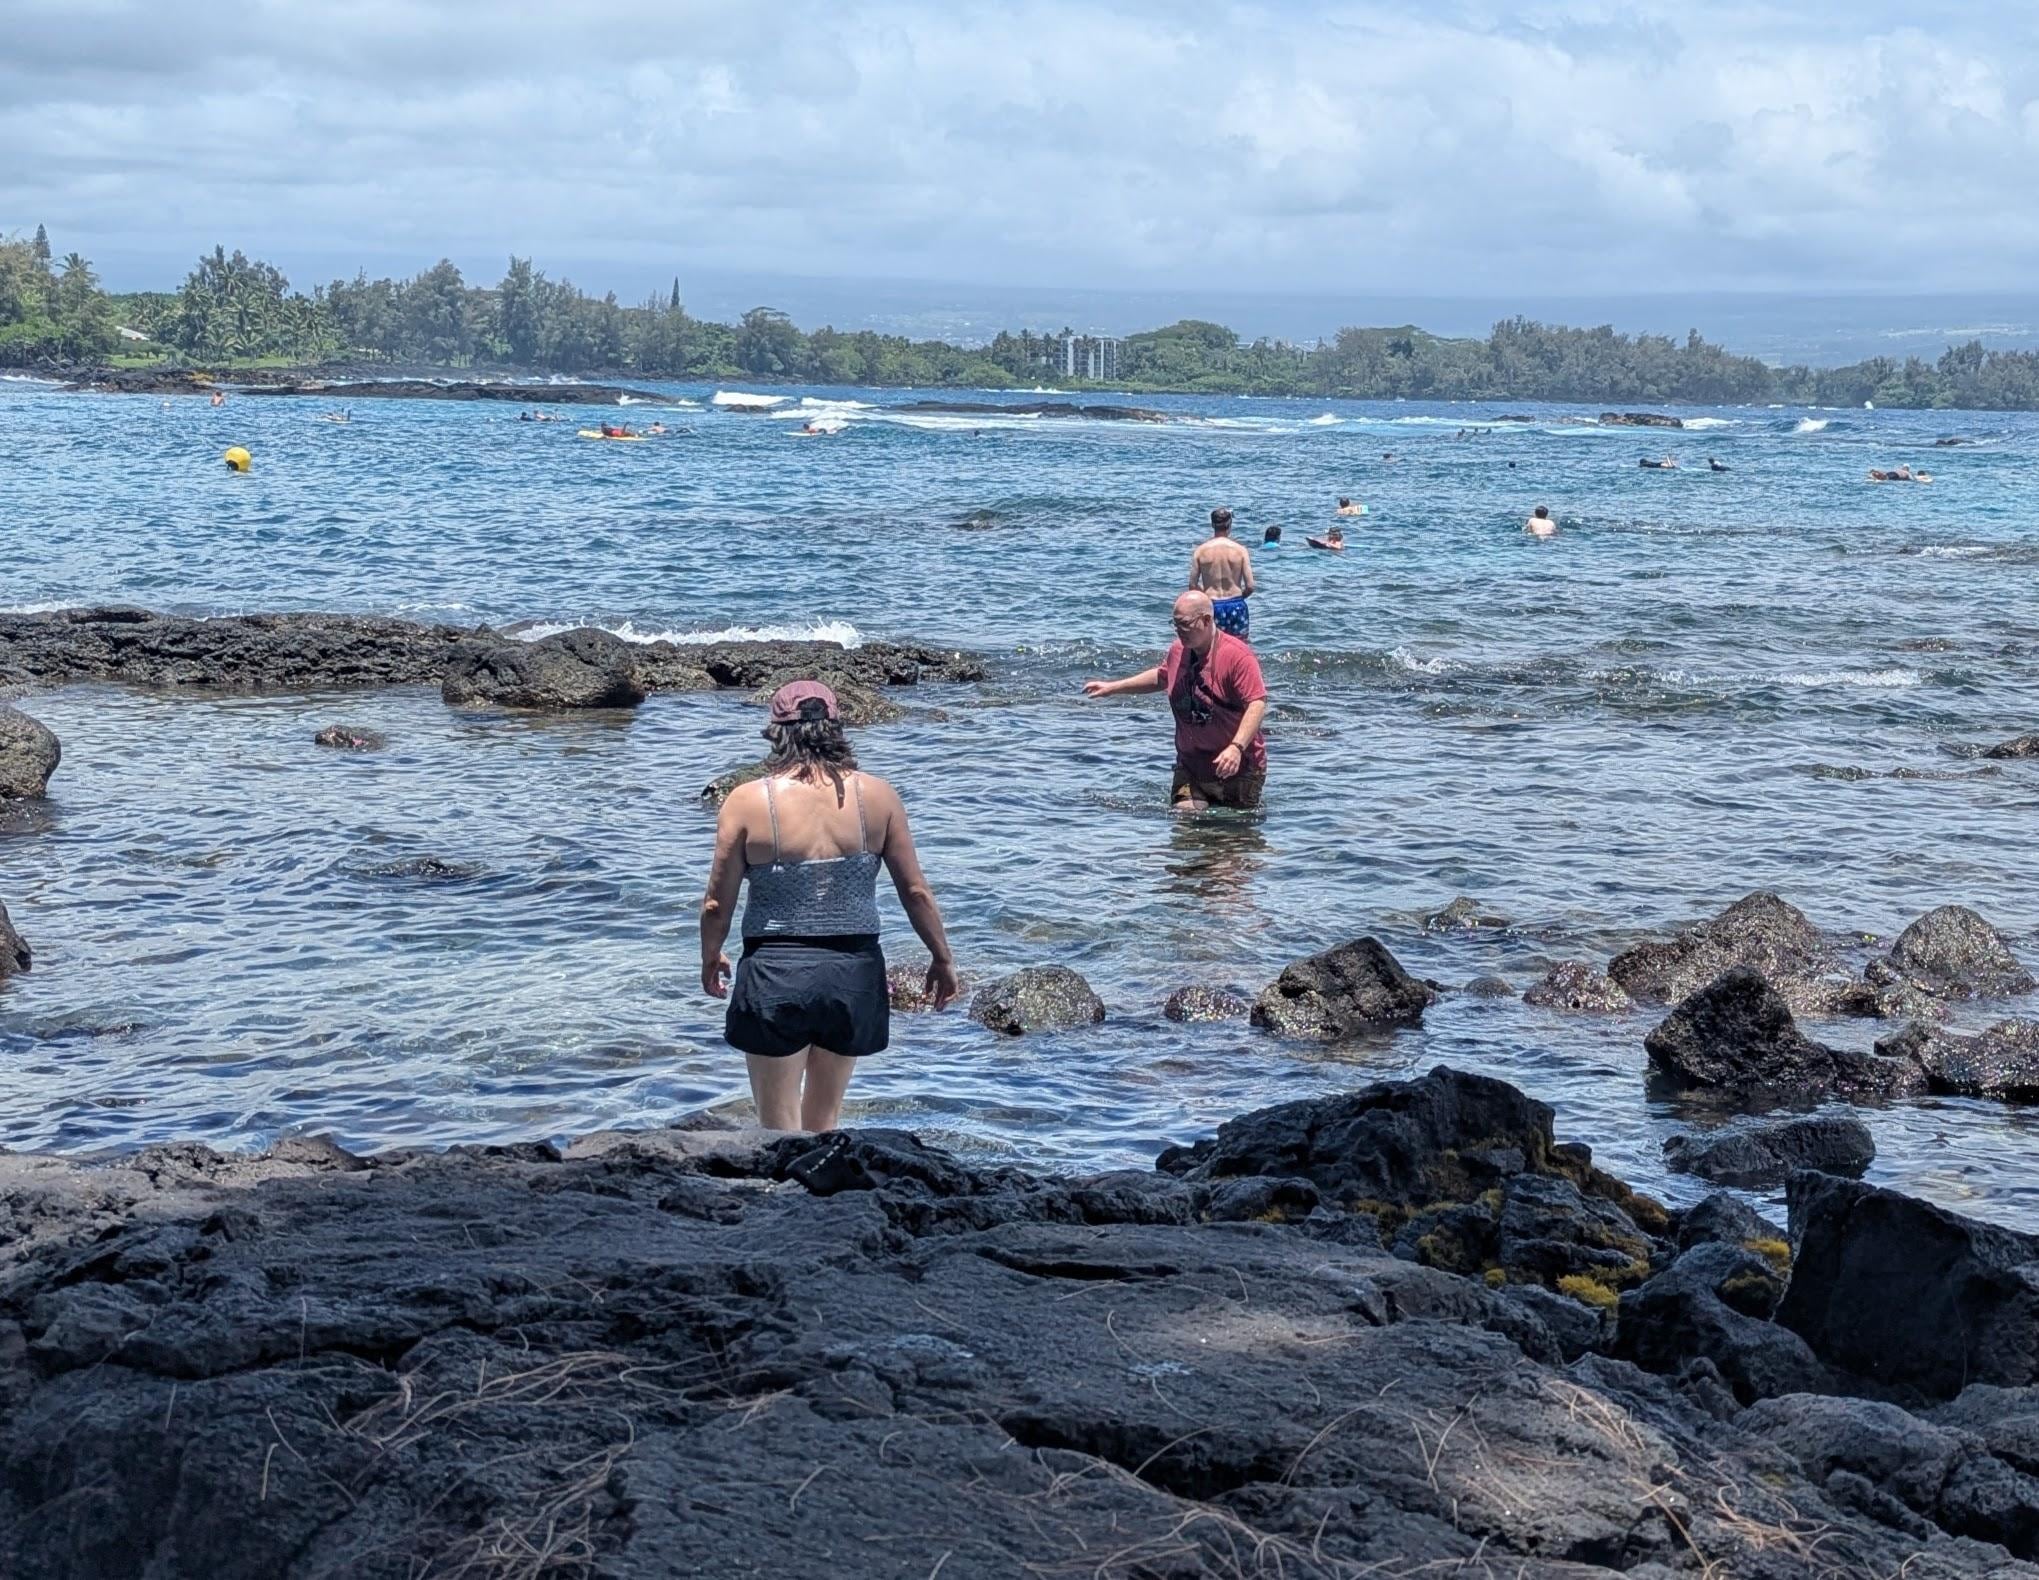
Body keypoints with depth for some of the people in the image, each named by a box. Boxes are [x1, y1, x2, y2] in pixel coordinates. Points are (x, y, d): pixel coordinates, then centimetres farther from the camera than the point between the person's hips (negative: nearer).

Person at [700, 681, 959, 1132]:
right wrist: (942, 959, 15)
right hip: (854, 974, 3)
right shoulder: (877, 795, -3)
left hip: (776, 975, -2)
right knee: (824, 1121, 21)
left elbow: (717, 903, -3)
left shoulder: (747, 802, -9)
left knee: (780, 1131, 8)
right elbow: (915, 890, 1)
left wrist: (710, 959, 16)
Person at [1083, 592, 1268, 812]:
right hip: (1190, 765, 5)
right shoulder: (1179, 651, 4)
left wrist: (1237, 748, -36)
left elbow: (1258, 703, -24)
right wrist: (1112, 688, 25)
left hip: (1238, 767, -5)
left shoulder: (1237, 655, -19)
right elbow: (1161, 677, 25)